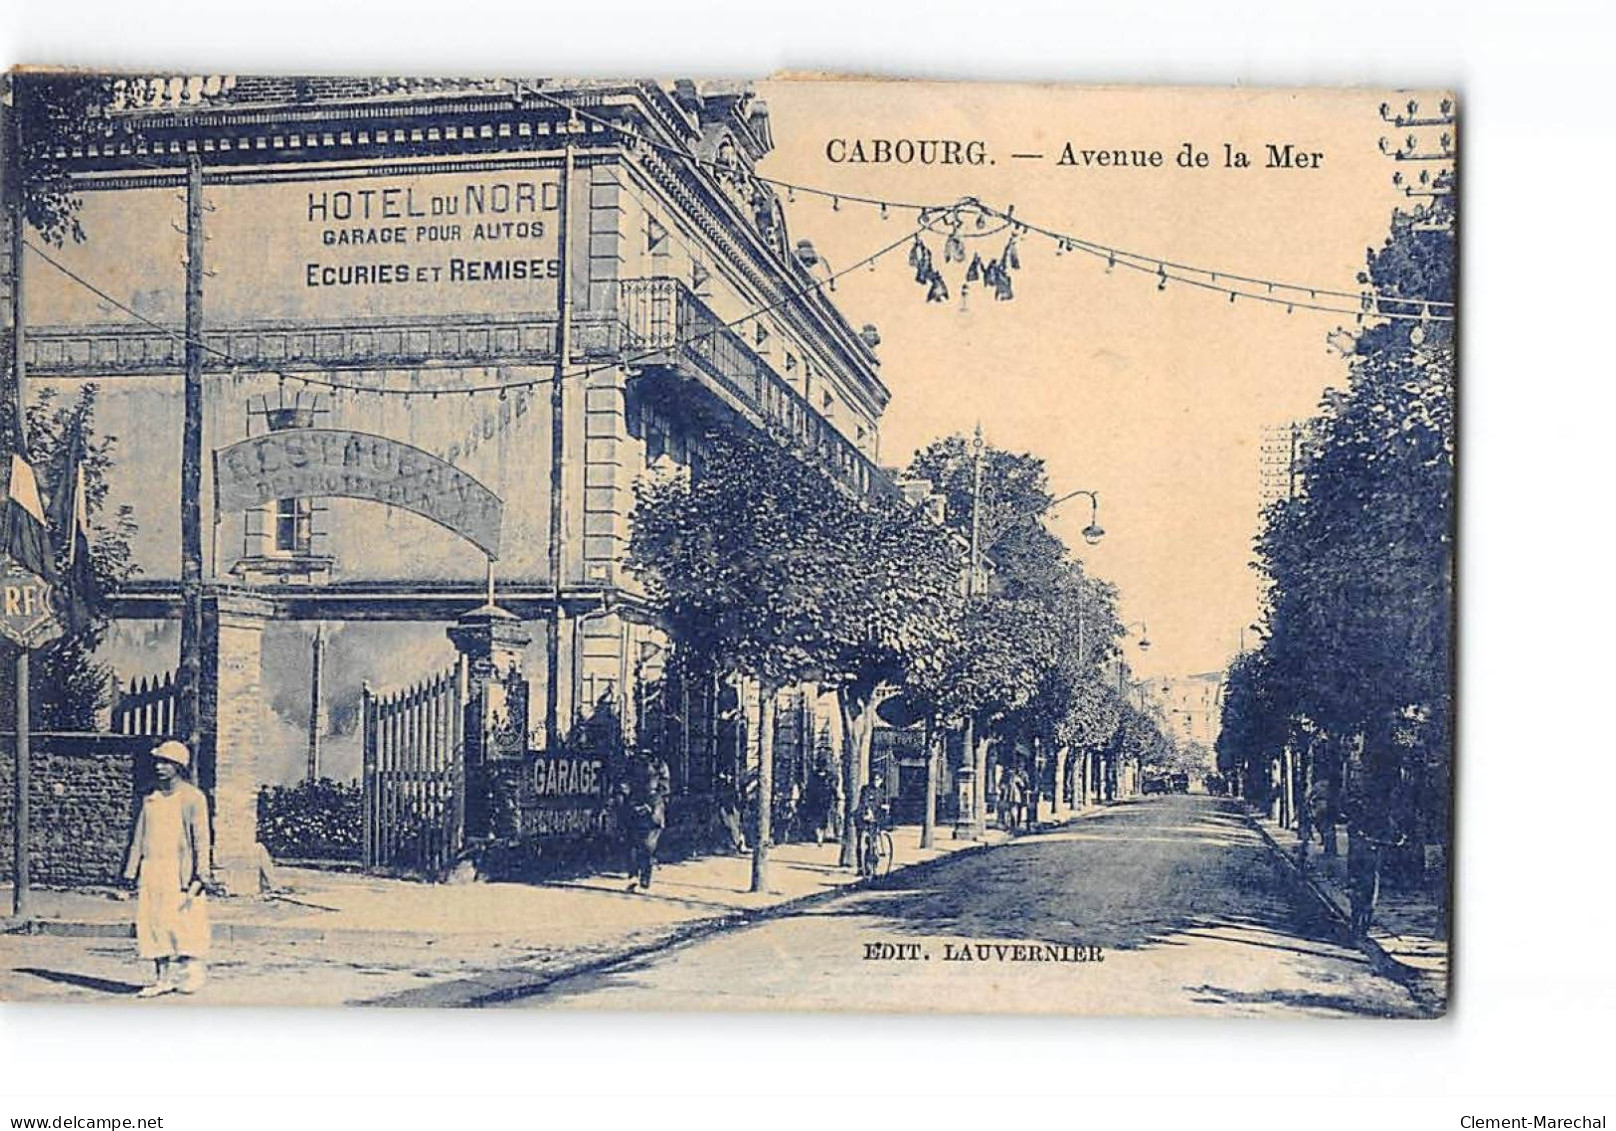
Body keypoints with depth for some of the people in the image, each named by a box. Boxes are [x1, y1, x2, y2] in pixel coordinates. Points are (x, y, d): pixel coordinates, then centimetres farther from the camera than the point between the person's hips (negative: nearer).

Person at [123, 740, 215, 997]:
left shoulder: (192, 797, -1)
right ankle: (165, 976, 8)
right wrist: (132, 870, 11)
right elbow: (139, 836, 17)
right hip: (152, 870, 5)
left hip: (180, 871, -5)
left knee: (184, 923, -5)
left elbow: (200, 838, -5)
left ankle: (192, 973, 6)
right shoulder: (150, 799, 15)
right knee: (152, 923, 2)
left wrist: (201, 873, -12)